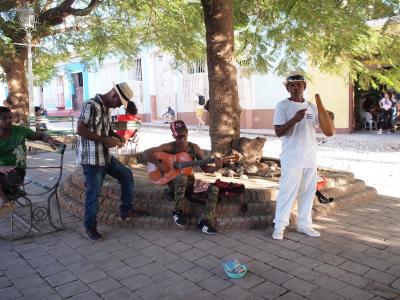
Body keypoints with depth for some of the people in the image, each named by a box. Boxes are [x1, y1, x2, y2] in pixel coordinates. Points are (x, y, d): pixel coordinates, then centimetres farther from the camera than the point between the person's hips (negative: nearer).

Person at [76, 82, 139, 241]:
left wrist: (116, 137, 3)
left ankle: (125, 211, 28)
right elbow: (80, 130, -23)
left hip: (106, 156, 9)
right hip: (92, 159, -9)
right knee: (93, 194, 1)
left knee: (126, 175, 16)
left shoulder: (107, 107, 10)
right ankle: (90, 227, 20)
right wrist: (104, 140, -22)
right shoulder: (91, 106, -18)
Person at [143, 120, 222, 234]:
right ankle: (178, 211, -23)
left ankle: (204, 221, -18)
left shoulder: (194, 148, 1)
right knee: (181, 177, -40)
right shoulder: (169, 147, -8)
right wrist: (159, 164, -27)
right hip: (174, 181, -3)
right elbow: (146, 153, -15)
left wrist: (216, 167, -19)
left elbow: (205, 168, 1)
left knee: (213, 189, -20)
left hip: (190, 182, 4)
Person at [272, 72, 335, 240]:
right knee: (287, 191, -4)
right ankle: (279, 226, 7)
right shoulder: (283, 106, -6)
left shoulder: (312, 107, 11)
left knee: (308, 191, 12)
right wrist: (295, 119, -26)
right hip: (291, 157, -6)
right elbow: (278, 132, -13)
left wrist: (329, 118, -4)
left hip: (310, 157, 6)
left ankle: (304, 224, 25)